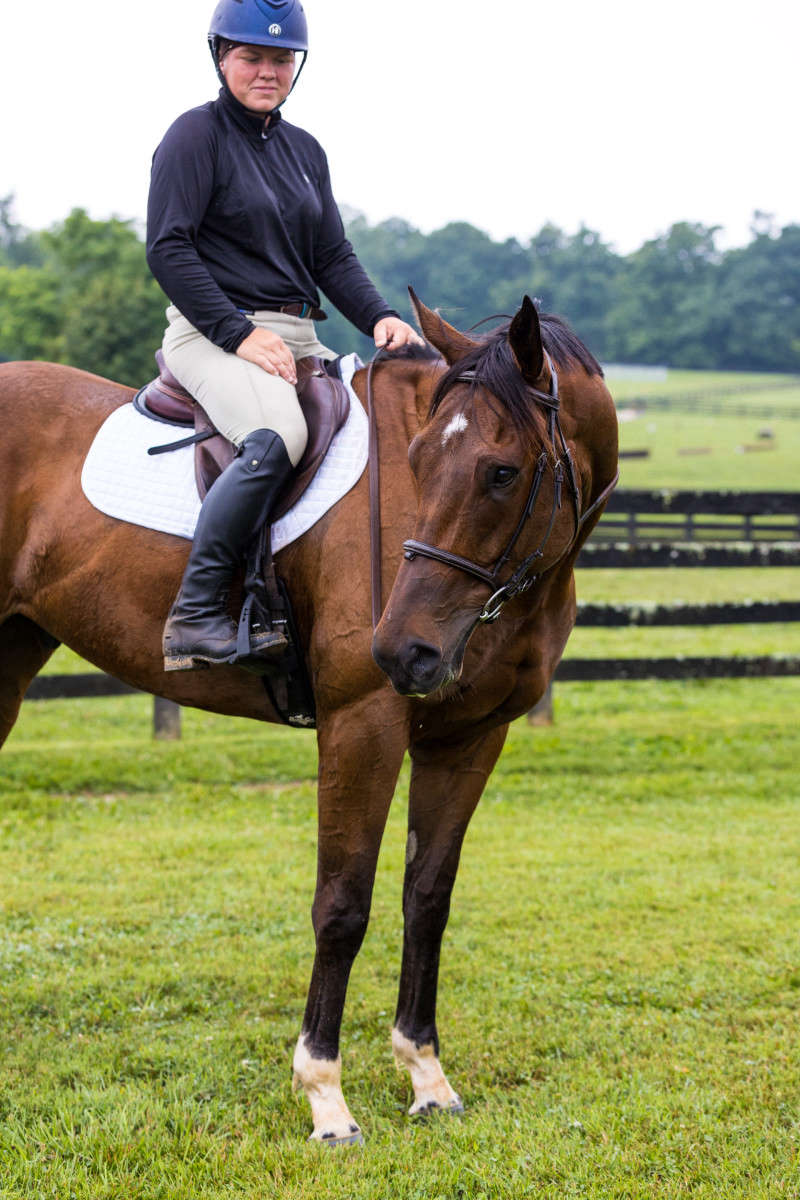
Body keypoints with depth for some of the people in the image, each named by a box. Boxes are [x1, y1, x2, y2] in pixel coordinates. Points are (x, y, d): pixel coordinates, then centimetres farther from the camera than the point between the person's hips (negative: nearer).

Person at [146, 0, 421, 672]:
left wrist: (379, 318, -2)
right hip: (212, 333, -8)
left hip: (299, 338, 8)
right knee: (276, 438, -35)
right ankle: (194, 616, -31)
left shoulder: (305, 150, 19)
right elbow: (169, 250, -10)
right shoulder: (197, 136, -3)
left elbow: (333, 257, 18)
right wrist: (239, 333, -18)